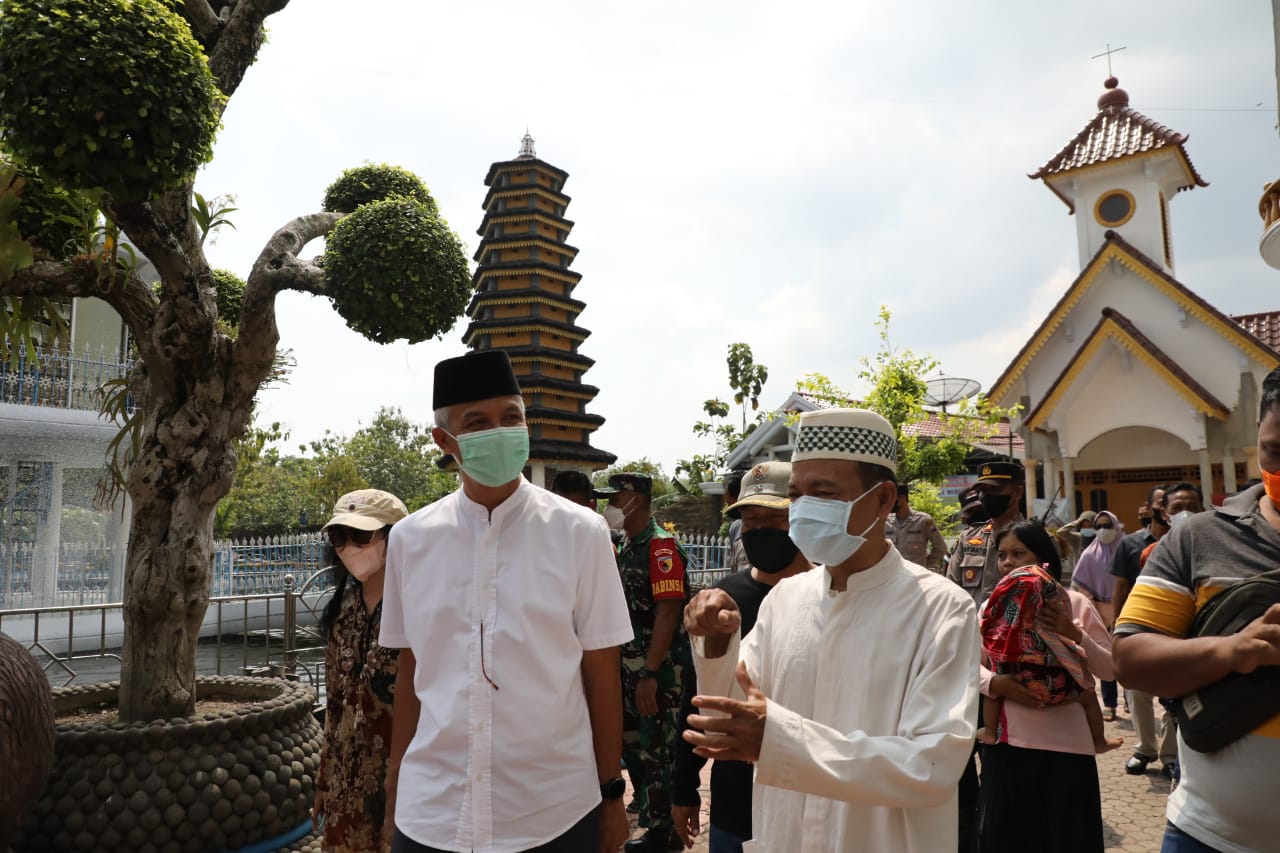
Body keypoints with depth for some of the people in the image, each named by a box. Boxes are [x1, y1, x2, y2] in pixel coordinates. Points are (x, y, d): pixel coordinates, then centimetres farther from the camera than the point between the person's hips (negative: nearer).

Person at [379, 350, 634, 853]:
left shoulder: (579, 533, -8)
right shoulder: (410, 540, -1)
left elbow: (601, 673, -3)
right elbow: (410, 671, 7)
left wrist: (611, 794, 1)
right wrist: (396, 778, 11)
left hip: (555, 810, -1)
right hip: (430, 812, 2)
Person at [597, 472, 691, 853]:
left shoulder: (661, 545, -16)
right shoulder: (626, 546, 11)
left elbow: (667, 612, -21)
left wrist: (650, 674, -23)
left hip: (659, 670, -9)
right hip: (629, 665, 9)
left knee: (657, 751, 2)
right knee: (632, 744, 18)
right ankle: (648, 814, 35)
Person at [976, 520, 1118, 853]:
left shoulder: (1074, 604, -1)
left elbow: (1110, 669, -2)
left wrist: (1075, 635, -17)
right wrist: (995, 683, -17)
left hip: (1065, 743, -2)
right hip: (1007, 740, 2)